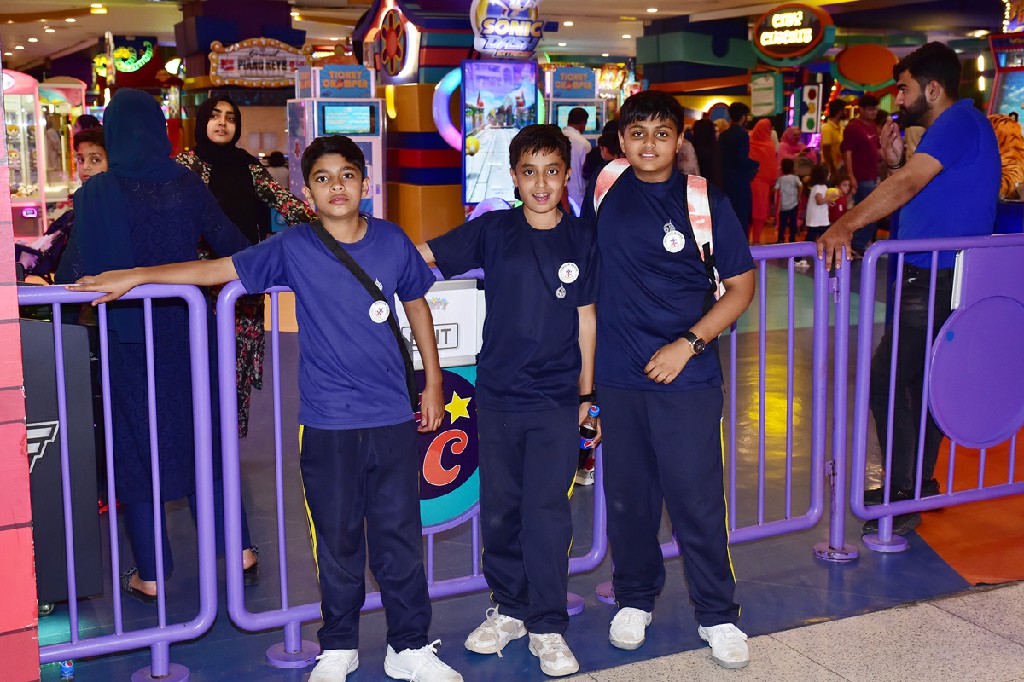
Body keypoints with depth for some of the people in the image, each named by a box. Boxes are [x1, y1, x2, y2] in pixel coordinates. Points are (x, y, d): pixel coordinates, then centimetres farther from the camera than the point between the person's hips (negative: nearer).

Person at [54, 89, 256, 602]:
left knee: (135, 446, 8)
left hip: (127, 337, -3)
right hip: (186, 333, 3)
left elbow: (75, 270, -14)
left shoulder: (97, 193, -12)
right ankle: (239, 550, 22)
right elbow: (230, 245, 2)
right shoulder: (186, 185, -3)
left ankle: (150, 575, 14)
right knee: (202, 434, 17)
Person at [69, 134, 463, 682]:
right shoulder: (292, 248, -3)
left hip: (392, 416, 1)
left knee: (399, 535, 7)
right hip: (327, 422, -1)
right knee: (337, 539, 9)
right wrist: (133, 276, 1)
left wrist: (433, 382, 17)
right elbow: (218, 269, 2)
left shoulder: (393, 242, 1)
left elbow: (416, 304, 14)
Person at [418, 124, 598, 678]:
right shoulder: (493, 231, 0)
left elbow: (585, 317, 6)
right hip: (497, 397, 1)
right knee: (500, 509, 11)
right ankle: (509, 609, 28)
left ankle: (548, 627, 12)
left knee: (548, 511, -1)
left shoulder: (581, 239, 2)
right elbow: (422, 255, 1)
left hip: (557, 400, -1)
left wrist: (586, 390, 8)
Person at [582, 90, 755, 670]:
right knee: (628, 496, 13)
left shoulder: (706, 202, -5)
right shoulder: (603, 188, 4)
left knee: (698, 499, 1)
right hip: (617, 375, 3)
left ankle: (718, 616, 17)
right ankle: (635, 599, 32)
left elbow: (741, 286, -1)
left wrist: (689, 343, -12)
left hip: (687, 376, -3)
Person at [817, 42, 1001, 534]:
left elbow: (907, 185, -29)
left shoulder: (958, 122, -14)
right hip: (942, 277, 11)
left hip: (939, 281, -11)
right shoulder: (956, 127, 19)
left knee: (885, 378, -9)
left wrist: (845, 226, -37)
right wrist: (895, 161, 3)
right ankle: (918, 485, 27)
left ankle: (904, 494, -3)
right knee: (921, 380, 16)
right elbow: (920, 192, 18)